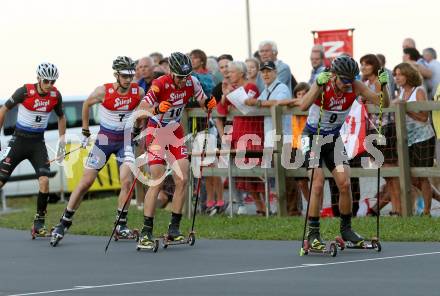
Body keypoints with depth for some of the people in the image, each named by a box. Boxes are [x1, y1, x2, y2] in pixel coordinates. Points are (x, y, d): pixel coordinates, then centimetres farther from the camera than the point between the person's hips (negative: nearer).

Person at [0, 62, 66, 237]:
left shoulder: (55, 95, -4)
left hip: (38, 143, 2)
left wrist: (62, 142, 10)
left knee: (44, 180, -17)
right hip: (19, 140, -2)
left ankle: (39, 222, -6)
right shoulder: (24, 92, -15)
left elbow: (61, 117, 14)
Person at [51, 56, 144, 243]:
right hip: (104, 139, -1)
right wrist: (85, 133, 8)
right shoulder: (103, 91, -17)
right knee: (86, 182, -2)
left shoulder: (138, 92, -11)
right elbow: (86, 105, 4)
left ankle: (121, 225, -2)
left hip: (125, 140, 1)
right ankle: (64, 223, 7)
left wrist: (137, 130, 13)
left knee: (127, 181, -16)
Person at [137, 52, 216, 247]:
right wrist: (157, 109, -53)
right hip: (157, 131, -5)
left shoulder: (192, 83, -8)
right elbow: (142, 108, -32)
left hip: (176, 131, 5)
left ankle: (174, 228, 4)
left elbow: (204, 102, 5)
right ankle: (146, 231, -10)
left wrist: (209, 104, -19)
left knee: (183, 180, -5)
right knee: (157, 182, -14)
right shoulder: (160, 84, -23)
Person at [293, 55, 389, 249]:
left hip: (334, 138, 4)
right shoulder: (323, 85, -26)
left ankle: (346, 229, 15)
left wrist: (383, 86, -34)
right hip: (313, 137, -4)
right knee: (318, 184, -17)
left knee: (345, 184, -3)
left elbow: (383, 103, -15)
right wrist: (318, 85, -57)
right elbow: (303, 106, -44)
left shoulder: (355, 87, -14)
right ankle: (313, 234, -11)